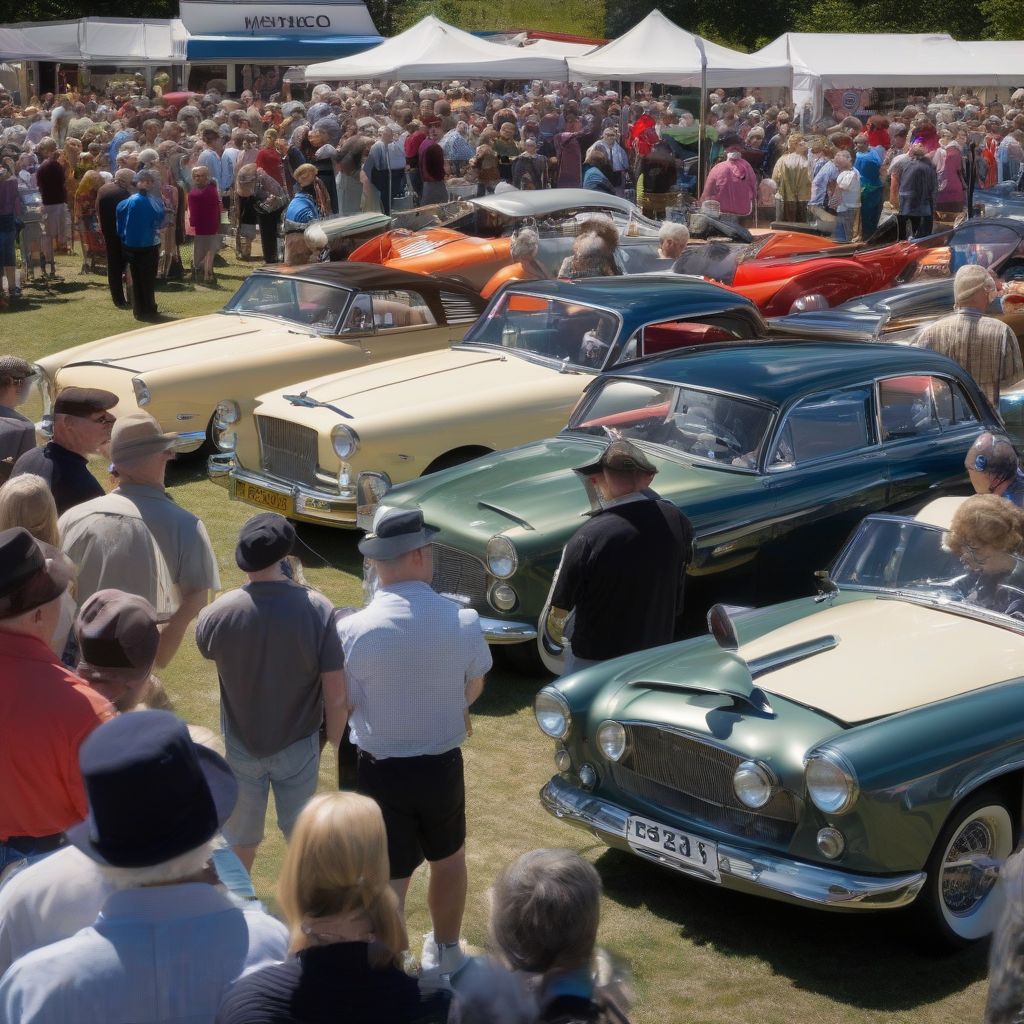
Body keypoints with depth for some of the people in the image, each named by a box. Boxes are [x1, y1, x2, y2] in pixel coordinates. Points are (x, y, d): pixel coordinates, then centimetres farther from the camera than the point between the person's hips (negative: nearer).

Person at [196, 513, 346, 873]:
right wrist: (337, 742, -1)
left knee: (240, 841, 22)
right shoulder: (317, 610, -24)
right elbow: (335, 693, -19)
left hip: (240, 747, 1)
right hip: (299, 745, -1)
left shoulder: (217, 614, -21)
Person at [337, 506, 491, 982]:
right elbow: (473, 691, 2)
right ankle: (444, 953, 44)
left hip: (380, 770, -2)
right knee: (449, 858, 26)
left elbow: (344, 705, -9)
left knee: (388, 879, 10)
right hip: (442, 765, 2)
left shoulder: (353, 630, -20)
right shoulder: (463, 621, -15)